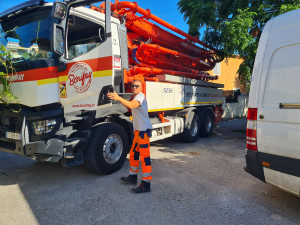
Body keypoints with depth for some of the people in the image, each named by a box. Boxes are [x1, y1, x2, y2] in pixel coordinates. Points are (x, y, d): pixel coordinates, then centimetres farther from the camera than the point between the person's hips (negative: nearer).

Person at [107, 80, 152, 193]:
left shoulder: (141, 95, -12)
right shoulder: (136, 97, 23)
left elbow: (132, 105, -33)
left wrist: (118, 98, -45)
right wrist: (119, 99, 15)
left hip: (143, 130, -11)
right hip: (138, 130, 11)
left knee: (144, 156, -9)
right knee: (133, 153, 18)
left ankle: (146, 184, -5)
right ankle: (133, 177, 32)